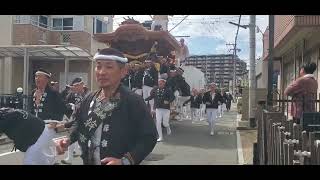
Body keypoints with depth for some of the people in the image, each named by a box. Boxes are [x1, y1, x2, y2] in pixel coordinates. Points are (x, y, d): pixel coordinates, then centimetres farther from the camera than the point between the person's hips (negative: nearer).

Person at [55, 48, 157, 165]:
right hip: (89, 162, 5)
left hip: (118, 162, -5)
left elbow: (149, 137, -19)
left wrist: (125, 161, -26)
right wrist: (69, 140, -4)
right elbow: (79, 124, 14)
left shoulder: (134, 102, -19)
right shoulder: (89, 99, -2)